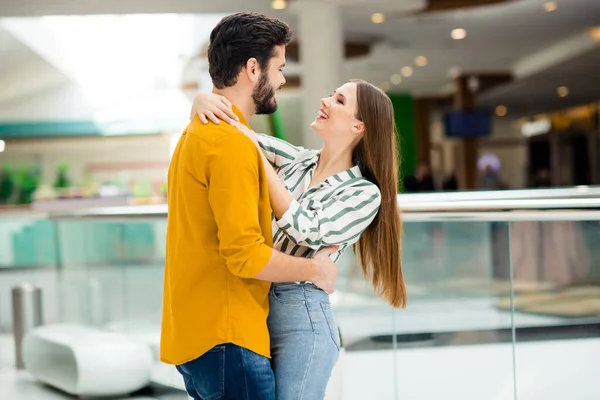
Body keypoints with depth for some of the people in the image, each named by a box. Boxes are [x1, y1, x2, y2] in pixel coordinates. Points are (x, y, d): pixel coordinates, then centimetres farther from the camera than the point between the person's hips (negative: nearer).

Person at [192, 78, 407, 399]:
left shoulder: (364, 193, -6)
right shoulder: (295, 161, 8)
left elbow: (307, 230, -19)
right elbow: (229, 121, 11)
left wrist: (256, 150, -17)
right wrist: (204, 99, -14)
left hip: (302, 317, -6)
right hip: (255, 307, 6)